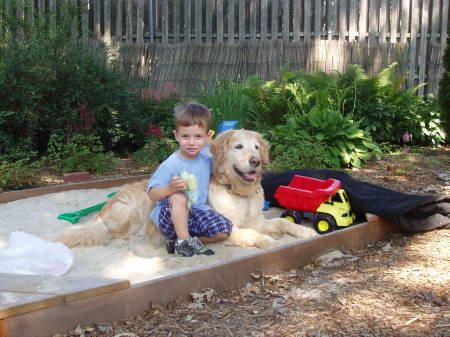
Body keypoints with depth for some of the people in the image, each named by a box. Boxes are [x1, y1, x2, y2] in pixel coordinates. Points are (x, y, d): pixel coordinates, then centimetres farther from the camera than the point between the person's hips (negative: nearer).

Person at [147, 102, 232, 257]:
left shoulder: (206, 157, 1)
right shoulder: (171, 165, -19)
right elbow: (152, 194, -19)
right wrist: (170, 188, -36)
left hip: (197, 210, 5)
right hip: (170, 215, -5)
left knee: (224, 230, -15)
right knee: (178, 197, -35)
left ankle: (179, 239, -2)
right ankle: (184, 241, -21)